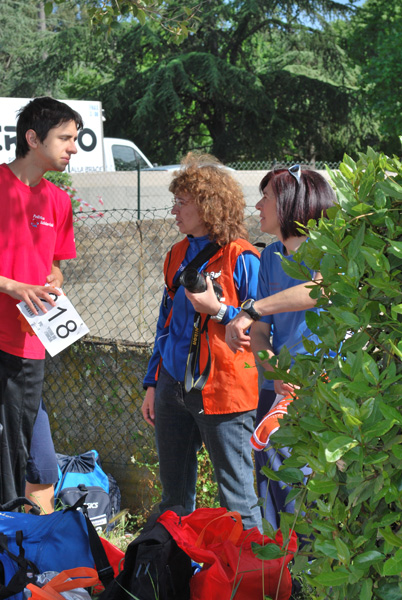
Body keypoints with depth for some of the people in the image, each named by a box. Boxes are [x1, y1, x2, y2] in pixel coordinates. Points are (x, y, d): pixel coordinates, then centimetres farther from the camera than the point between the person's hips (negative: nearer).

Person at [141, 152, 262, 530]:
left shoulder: (241, 259, -8)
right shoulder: (178, 255, 13)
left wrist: (218, 310, -19)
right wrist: (152, 383, 16)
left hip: (223, 392, -7)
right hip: (174, 387, 7)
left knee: (236, 498, 0)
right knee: (174, 495, 16)